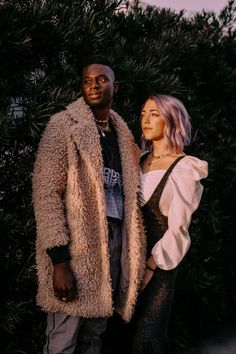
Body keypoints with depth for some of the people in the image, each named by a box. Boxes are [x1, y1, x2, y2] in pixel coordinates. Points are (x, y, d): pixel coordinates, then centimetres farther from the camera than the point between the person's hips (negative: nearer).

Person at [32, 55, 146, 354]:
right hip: (77, 241, -5)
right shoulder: (63, 125, -2)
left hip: (115, 238, 6)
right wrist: (59, 259, -18)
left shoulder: (122, 134, 16)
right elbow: (46, 193, -10)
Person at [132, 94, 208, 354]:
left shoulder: (184, 169, -9)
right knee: (137, 327, 11)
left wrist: (150, 266, -16)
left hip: (159, 261, -6)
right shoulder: (141, 160, 9)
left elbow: (177, 229, -13)